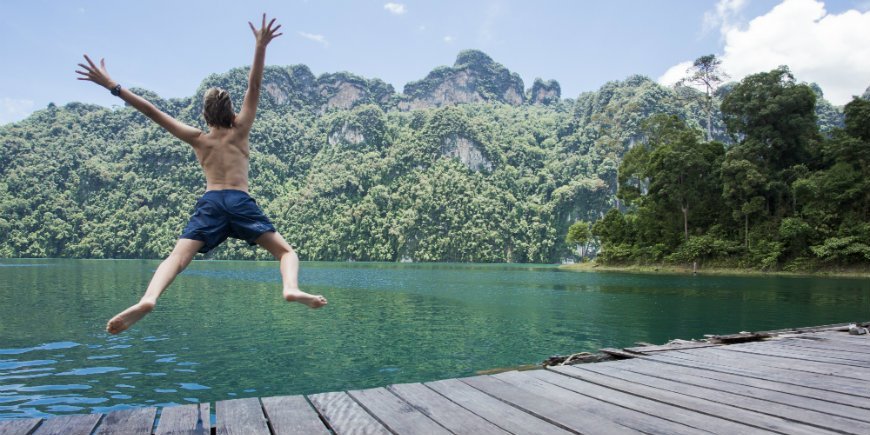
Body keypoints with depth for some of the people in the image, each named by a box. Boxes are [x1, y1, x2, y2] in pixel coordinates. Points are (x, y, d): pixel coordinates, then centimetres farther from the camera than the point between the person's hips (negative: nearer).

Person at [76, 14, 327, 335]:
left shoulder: (197, 139, 19)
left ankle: (148, 299, -38)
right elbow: (253, 88, 9)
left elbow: (152, 111, 18)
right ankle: (291, 288, -31)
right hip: (241, 201, -1)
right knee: (286, 251, 0)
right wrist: (260, 47, 1)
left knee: (177, 257, -10)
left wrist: (113, 87, 22)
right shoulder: (240, 131, 14)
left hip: (210, 202, 1)